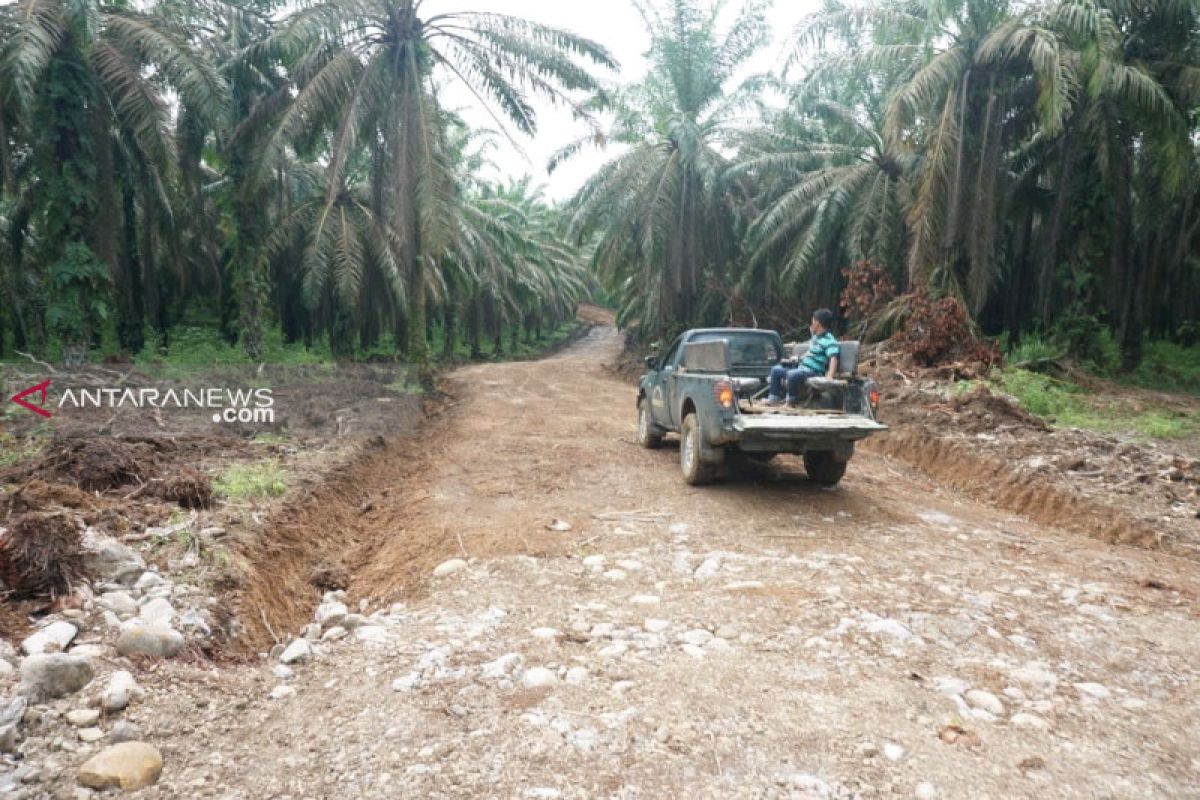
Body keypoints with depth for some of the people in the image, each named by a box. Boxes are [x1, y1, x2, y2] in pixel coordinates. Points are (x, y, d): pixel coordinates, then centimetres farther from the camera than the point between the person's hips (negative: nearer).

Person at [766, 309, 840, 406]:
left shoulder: (829, 340, -16)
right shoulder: (816, 337, 15)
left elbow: (833, 359, -28)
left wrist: (829, 376, -41)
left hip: (814, 372, -10)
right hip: (801, 368, 10)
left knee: (792, 374, -38)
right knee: (776, 370, 14)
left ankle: (791, 401, -19)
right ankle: (774, 398, 8)